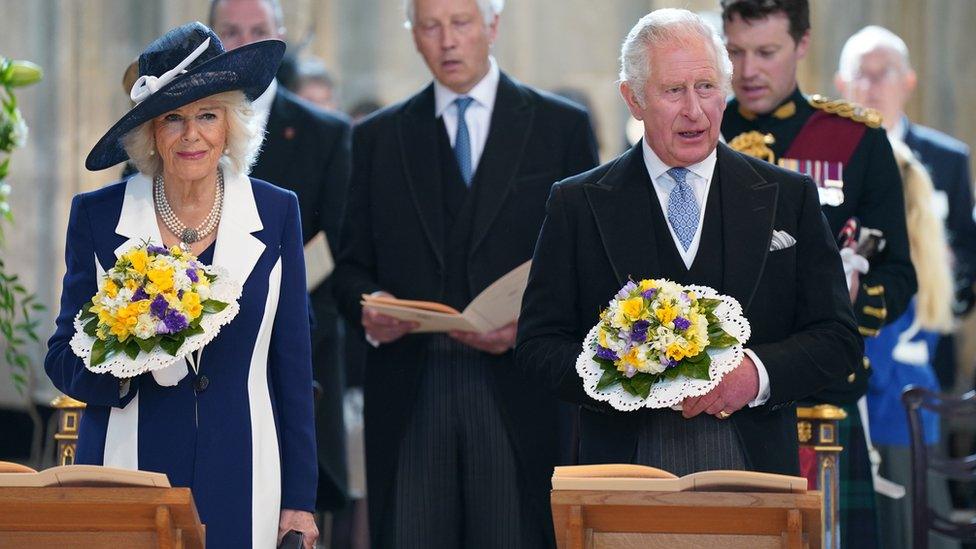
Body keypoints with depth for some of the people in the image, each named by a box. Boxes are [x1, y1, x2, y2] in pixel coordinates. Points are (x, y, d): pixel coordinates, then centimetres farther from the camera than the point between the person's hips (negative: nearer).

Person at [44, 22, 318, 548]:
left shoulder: (275, 213, 3)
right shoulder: (97, 216, 1)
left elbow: (292, 365, 5)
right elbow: (63, 360, 4)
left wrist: (299, 498, 2)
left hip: (240, 480, 1)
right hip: (130, 468, 0)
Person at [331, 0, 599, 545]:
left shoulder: (563, 126, 8)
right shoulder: (379, 137, 14)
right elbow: (353, 266, 14)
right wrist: (369, 305, -8)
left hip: (518, 394, -2)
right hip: (408, 396, 2)